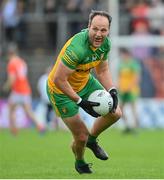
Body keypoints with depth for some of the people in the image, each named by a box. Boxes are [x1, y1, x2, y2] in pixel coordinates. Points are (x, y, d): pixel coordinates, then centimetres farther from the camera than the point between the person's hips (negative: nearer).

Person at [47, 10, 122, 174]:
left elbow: (102, 71, 4)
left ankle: (92, 139, 30)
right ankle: (80, 163, 33)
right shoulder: (77, 48, -38)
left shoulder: (105, 43, -12)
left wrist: (112, 91, -13)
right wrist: (81, 102, -31)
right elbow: (59, 80, -33)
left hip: (85, 82, 7)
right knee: (81, 136, -3)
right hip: (61, 91, -7)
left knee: (115, 113, 1)